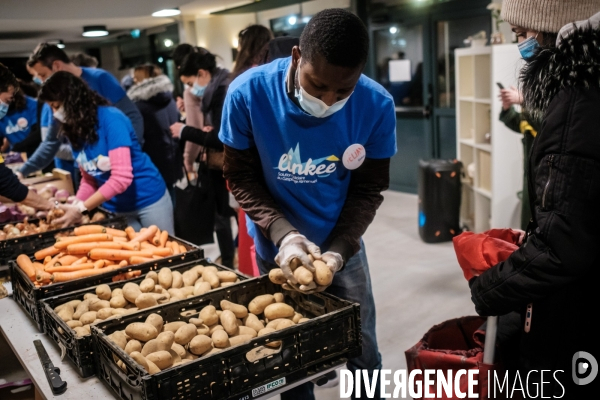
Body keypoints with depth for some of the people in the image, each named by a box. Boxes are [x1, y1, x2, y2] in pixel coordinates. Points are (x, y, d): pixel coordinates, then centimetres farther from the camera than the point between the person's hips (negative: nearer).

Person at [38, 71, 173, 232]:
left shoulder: (110, 118, -21)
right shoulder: (72, 130, 0)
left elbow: (121, 178, -27)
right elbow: (89, 179, 4)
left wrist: (81, 209, -26)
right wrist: (74, 206, -13)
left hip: (149, 201, -5)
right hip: (117, 208, 6)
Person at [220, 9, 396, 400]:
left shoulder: (377, 105, -19)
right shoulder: (248, 94, -22)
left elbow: (368, 189, -9)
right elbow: (241, 177, -12)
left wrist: (338, 250, -22)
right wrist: (283, 234, -27)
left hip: (343, 247, 1)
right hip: (277, 248, -1)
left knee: (364, 353, 15)